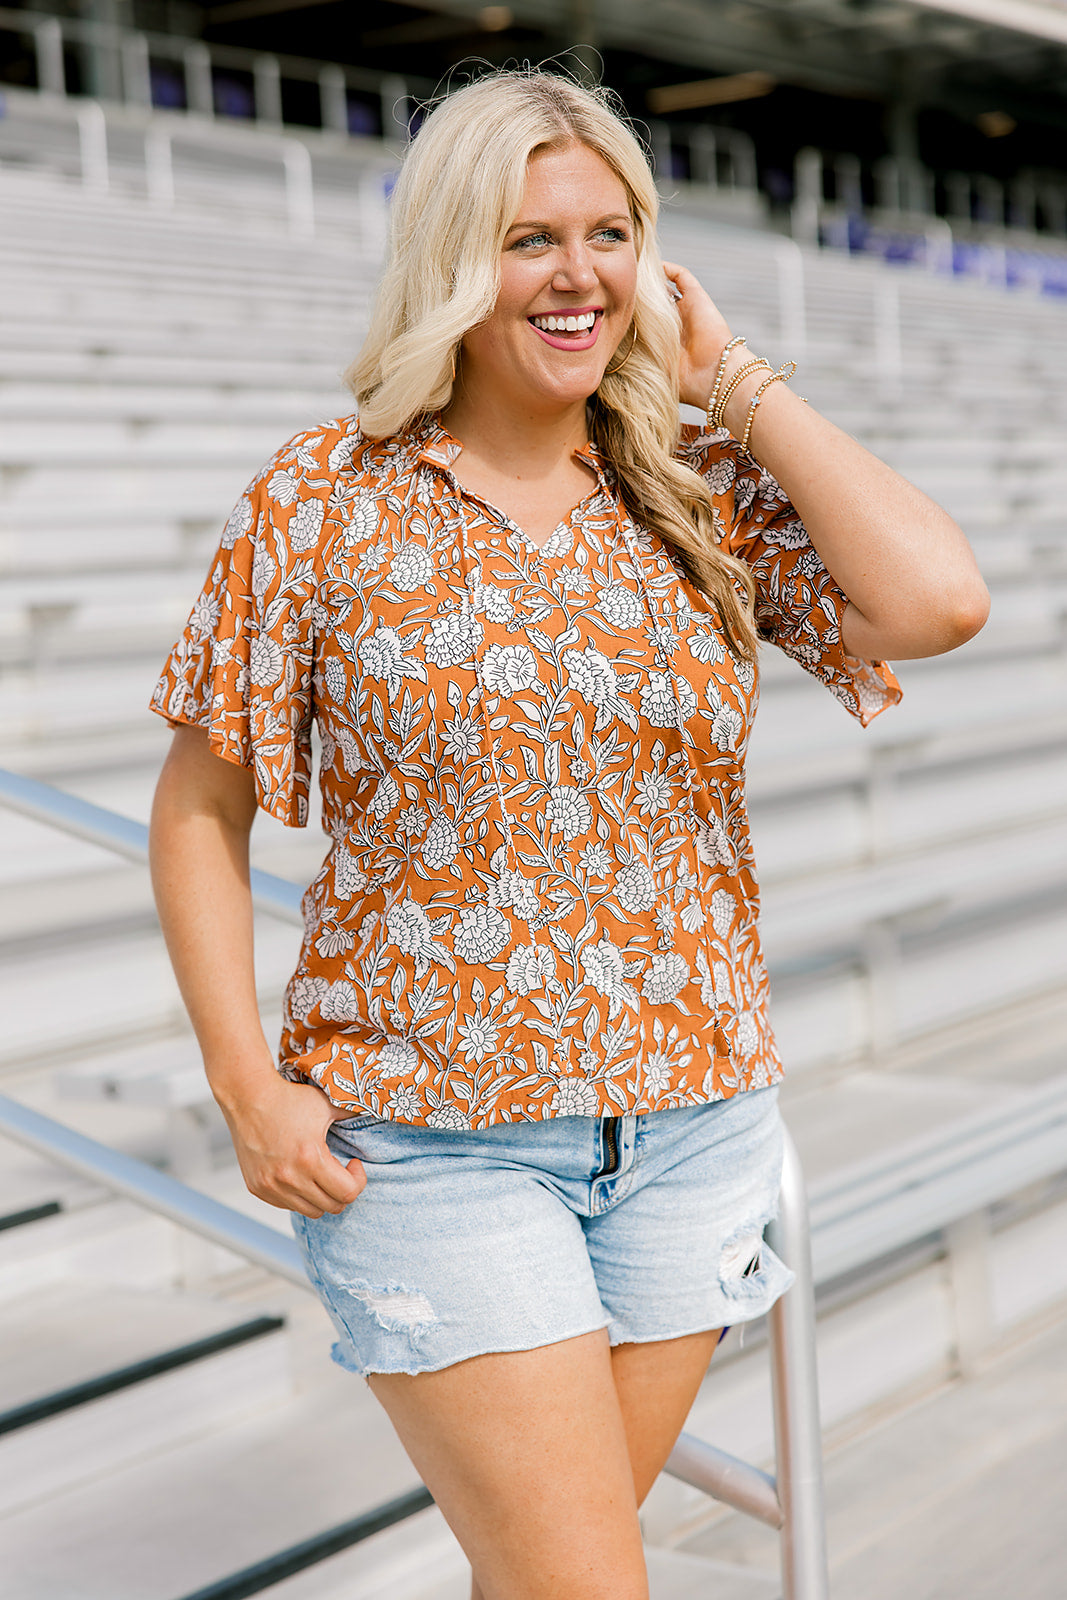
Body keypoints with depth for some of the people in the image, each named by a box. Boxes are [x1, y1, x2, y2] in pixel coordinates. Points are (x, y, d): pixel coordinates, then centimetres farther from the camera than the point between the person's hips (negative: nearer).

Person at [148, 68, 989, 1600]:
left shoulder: (709, 493, 1)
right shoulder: (327, 500, -5)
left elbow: (937, 602, -17)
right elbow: (200, 805, 0)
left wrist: (735, 377, -8)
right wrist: (248, 1086, -9)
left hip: (690, 1125, 3)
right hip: (432, 1143, -3)